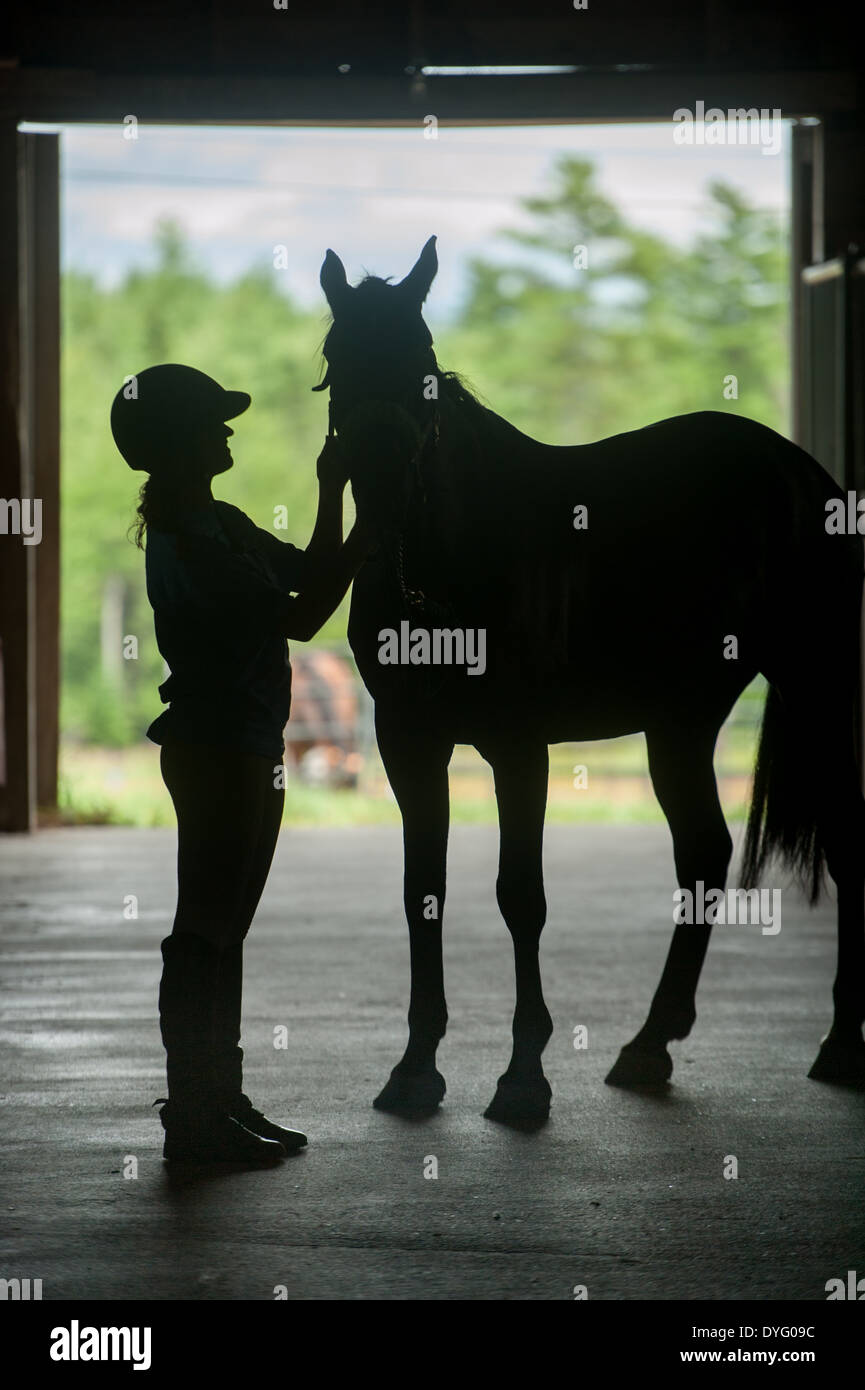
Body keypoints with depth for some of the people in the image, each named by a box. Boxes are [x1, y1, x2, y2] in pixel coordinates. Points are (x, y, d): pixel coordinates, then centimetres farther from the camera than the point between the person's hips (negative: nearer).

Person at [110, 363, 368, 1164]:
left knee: (221, 932, 15)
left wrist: (334, 496, 7)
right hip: (218, 750, -10)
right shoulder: (189, 542, -18)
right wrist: (360, 527, -13)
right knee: (205, 935, -5)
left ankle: (219, 1103, 23)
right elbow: (302, 616, -18)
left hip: (245, 748, 10)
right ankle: (196, 1120, 0)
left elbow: (304, 574, 18)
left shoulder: (218, 526, 13)